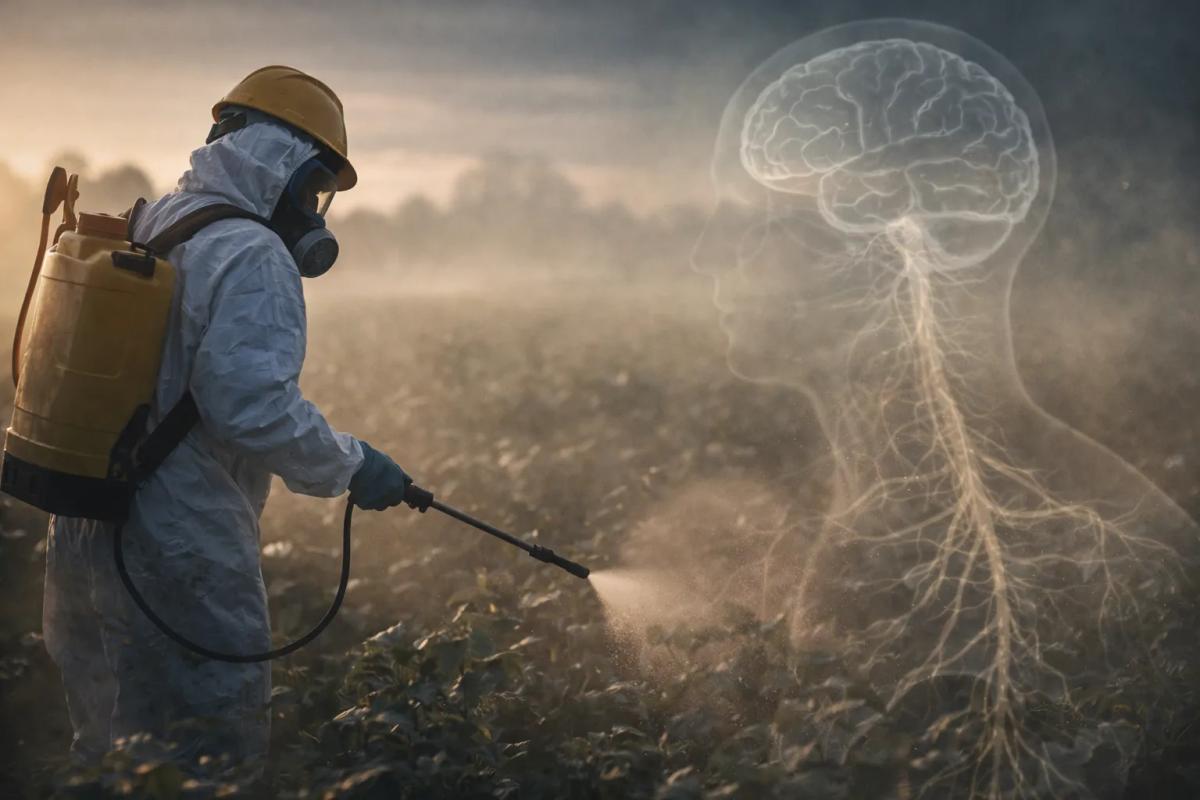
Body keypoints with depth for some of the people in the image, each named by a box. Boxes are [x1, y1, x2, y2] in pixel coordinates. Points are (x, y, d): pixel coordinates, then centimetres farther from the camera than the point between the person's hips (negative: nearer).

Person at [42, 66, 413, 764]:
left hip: (79, 546, 9)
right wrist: (350, 466, -11)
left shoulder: (141, 235, 12)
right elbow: (255, 406, -25)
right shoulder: (251, 257, -15)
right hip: (181, 564, -9)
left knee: (107, 758, 20)